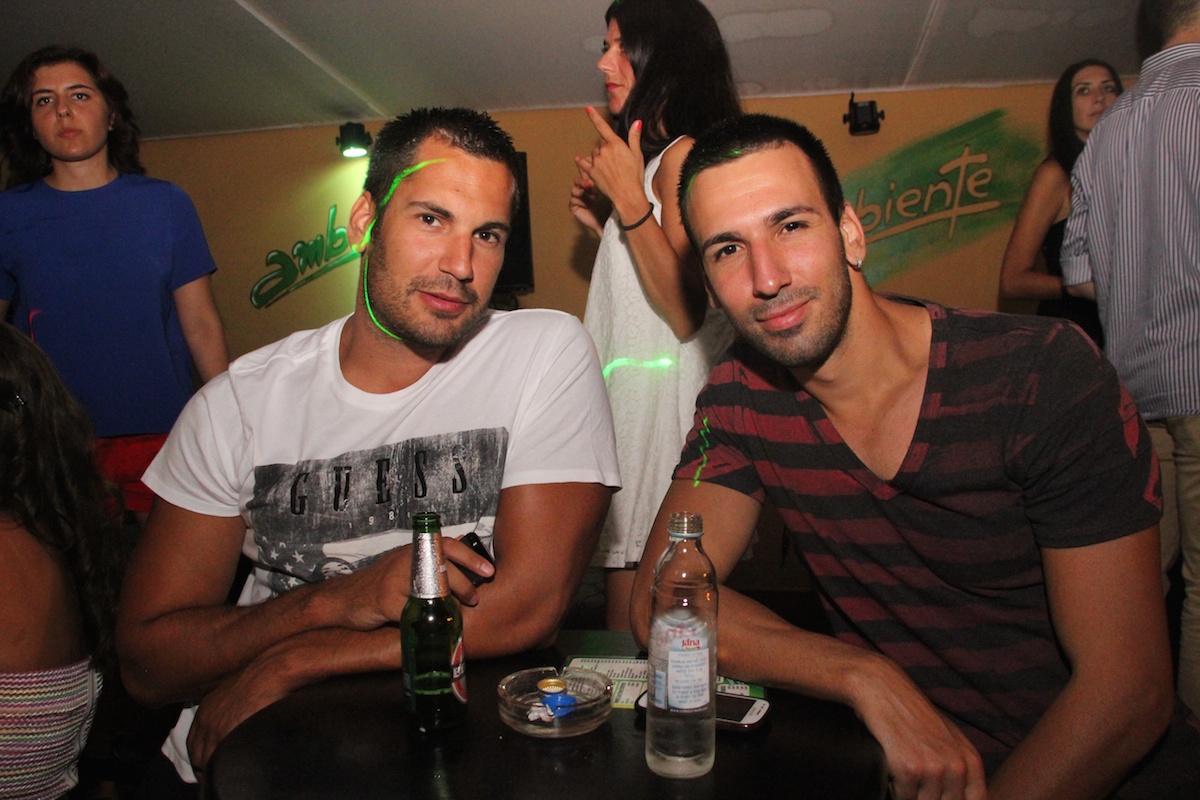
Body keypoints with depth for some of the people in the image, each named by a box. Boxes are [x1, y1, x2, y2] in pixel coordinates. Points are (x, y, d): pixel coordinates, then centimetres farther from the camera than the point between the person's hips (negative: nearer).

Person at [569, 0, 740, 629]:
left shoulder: (682, 154, -10)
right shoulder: (661, 156, 21)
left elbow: (688, 311, -19)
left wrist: (630, 200, -19)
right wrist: (605, 224, 16)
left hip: (663, 404, -10)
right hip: (637, 401, 10)